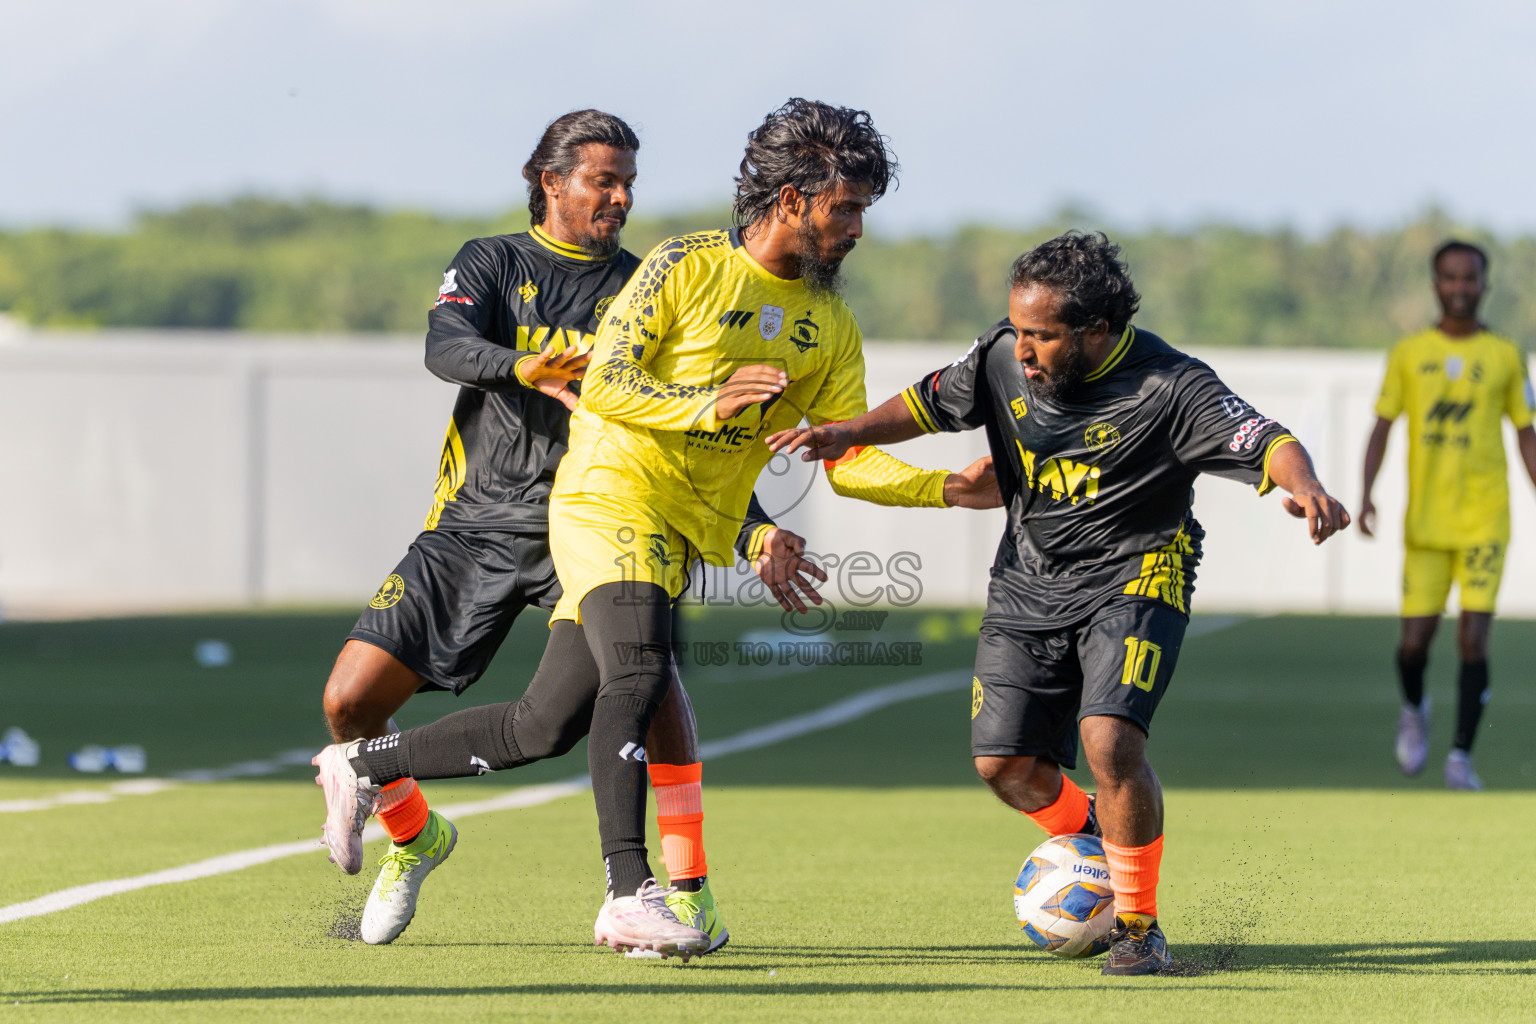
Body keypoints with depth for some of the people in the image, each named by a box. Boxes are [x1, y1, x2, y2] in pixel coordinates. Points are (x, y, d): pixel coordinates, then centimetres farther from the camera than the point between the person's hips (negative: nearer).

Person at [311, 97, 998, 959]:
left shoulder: (831, 328, 11)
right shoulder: (685, 268, -6)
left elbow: (847, 458, 7)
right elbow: (604, 385, -11)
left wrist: (948, 489, -7)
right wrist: (710, 403, -25)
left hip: (682, 535, 6)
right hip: (609, 498, -6)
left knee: (543, 728, 3)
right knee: (638, 673, -29)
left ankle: (364, 766, 22)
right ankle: (630, 895, -33)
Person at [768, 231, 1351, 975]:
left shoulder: (1167, 385, -22)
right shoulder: (1003, 356, -8)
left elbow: (1266, 441, -27)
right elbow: (933, 401, 10)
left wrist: (1305, 486, -48)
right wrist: (849, 434, -4)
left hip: (1134, 577, -5)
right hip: (1028, 581, 6)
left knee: (1109, 739, -24)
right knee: (1004, 762, 2)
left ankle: (1139, 926, -6)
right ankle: (1095, 844, 35)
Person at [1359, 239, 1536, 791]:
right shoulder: (1409, 353, 6)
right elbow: (1382, 426, 7)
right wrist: (1366, 494, -5)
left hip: (1484, 520, -1)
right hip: (1425, 519, 1)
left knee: (1473, 640, -11)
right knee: (1414, 641, -2)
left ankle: (1461, 755, -1)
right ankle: (1414, 710, 31)